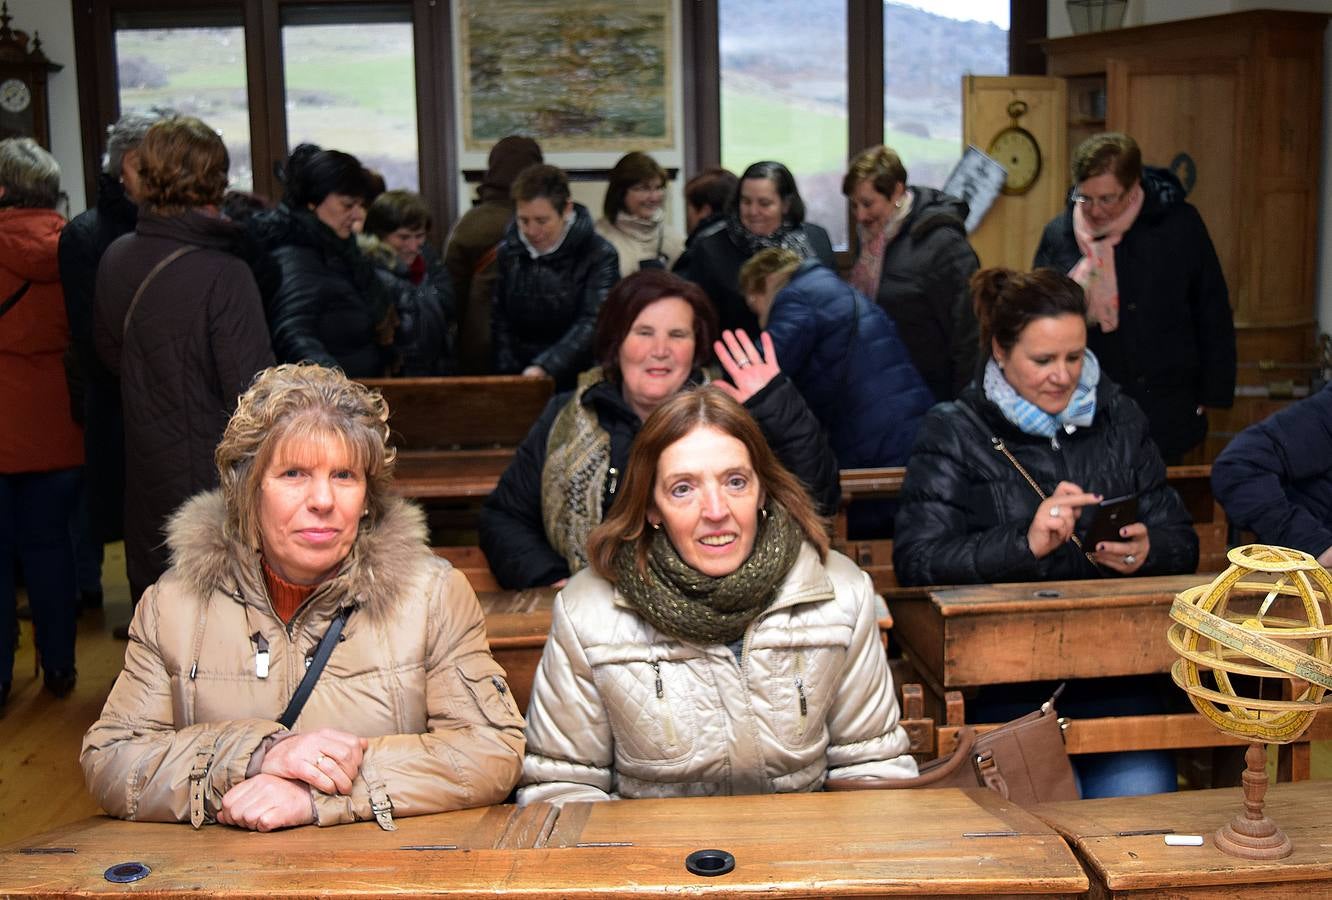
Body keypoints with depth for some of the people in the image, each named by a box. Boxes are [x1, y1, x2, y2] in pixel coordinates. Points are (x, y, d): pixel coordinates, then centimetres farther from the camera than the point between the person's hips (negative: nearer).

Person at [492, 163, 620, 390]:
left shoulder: (599, 256, -7)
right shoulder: (507, 253, 5)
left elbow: (592, 324, -17)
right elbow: (500, 322, 5)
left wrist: (543, 369, -28)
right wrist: (511, 378, -7)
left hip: (577, 383, -3)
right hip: (519, 379, 3)